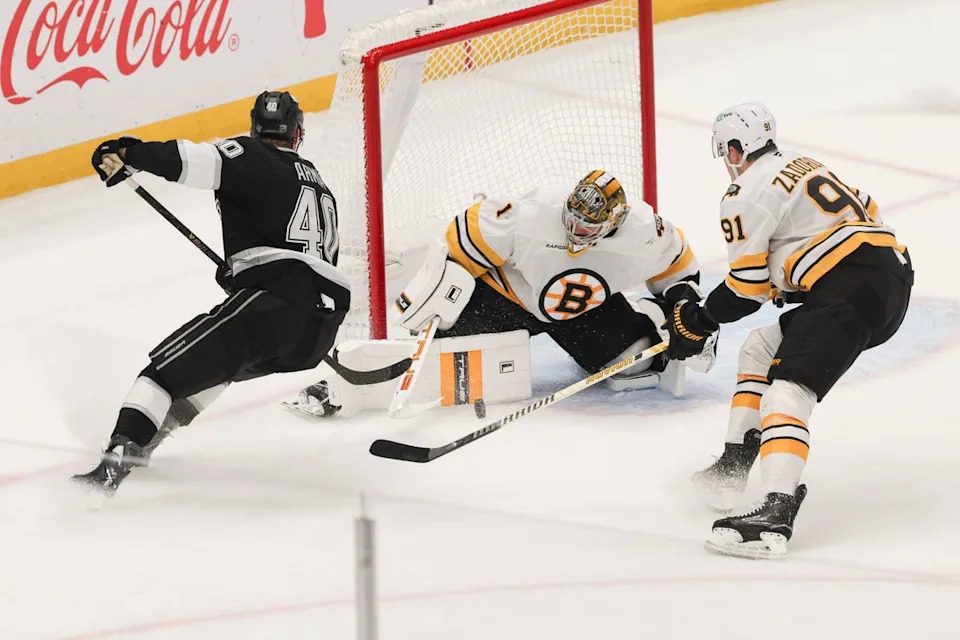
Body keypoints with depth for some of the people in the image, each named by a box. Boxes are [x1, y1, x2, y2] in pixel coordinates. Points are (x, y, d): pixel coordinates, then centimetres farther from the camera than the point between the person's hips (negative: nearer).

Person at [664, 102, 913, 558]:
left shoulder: (745, 197, -1)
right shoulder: (804, 166, 25)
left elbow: (748, 287, -3)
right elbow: (866, 211, 29)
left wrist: (699, 321, 13)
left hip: (853, 285, -10)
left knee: (788, 388, -22)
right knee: (761, 349, 23)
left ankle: (777, 510, -41)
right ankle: (734, 466, 22)